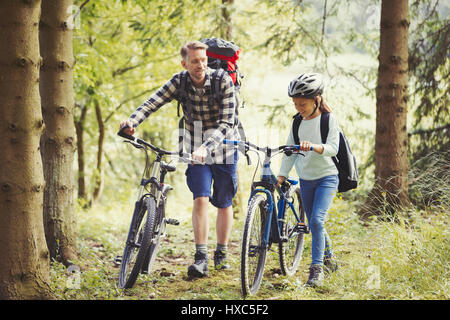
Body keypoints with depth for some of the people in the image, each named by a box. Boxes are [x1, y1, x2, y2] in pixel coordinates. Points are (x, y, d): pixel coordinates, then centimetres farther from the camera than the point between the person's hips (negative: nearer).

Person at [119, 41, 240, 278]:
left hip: (223, 146, -1)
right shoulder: (180, 81, -12)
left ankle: (221, 254, 22)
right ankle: (201, 258, -14)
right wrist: (133, 120, -44)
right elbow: (154, 101, -25)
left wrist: (206, 147, -40)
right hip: (195, 148, 1)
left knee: (224, 203, 7)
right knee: (200, 199, -14)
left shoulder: (223, 81, -20)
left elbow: (226, 123, -25)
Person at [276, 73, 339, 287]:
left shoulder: (329, 119, -9)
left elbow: (333, 148, -21)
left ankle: (317, 269, -16)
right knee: (313, 225, 12)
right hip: (305, 179, 6)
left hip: (326, 177, -6)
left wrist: (313, 147, -39)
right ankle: (329, 260, 33)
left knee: (316, 220, -20)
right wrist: (282, 175, -2)